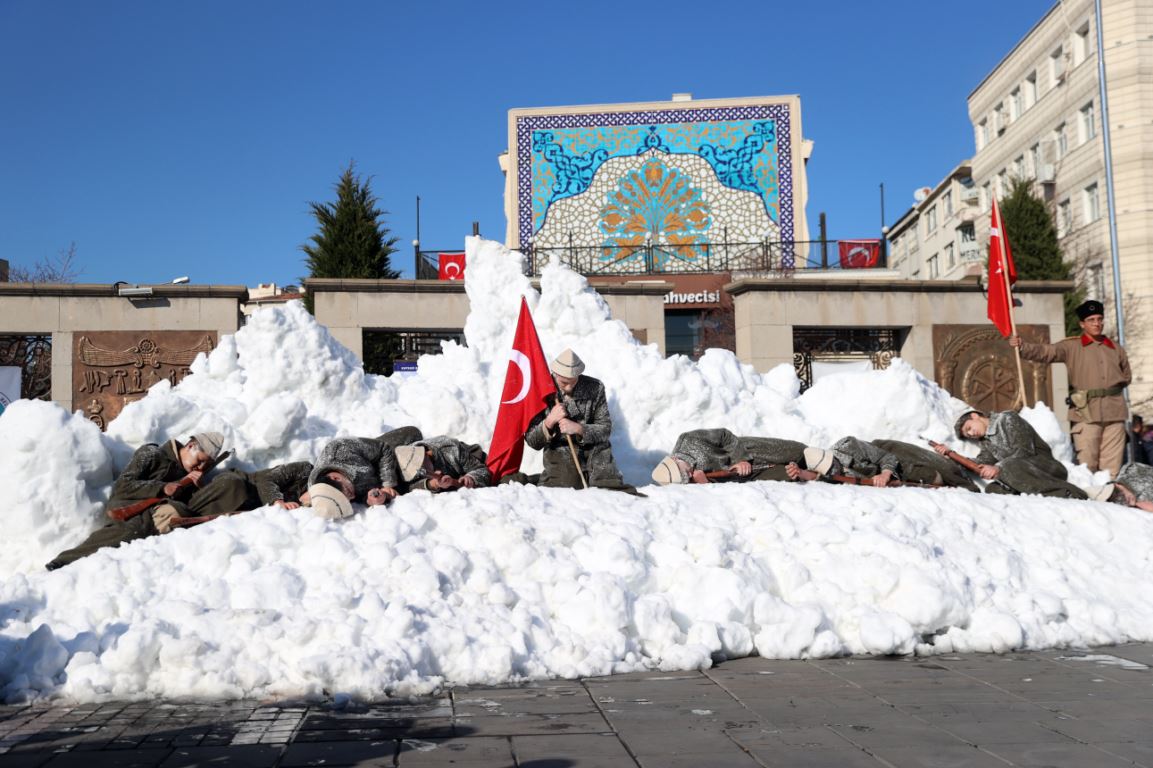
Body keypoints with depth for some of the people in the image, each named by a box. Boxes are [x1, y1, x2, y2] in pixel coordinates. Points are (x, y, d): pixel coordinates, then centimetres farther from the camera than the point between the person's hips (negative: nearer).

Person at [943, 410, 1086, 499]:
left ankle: (1071, 495, -41)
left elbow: (1024, 451, -12)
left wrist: (998, 468, -22)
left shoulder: (1006, 419, 0)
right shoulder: (986, 442, 23)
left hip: (1045, 465, -7)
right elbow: (979, 466, 7)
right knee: (993, 489, -22)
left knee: (1010, 467, -37)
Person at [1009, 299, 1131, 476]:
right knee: (1086, 465, -7)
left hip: (1114, 412, 4)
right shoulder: (1071, 347, 2)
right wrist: (1022, 347, -28)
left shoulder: (1116, 348, 16)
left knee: (1112, 468, 5)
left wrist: (1115, 384, 9)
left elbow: (1127, 375, 27)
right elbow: (1046, 352, -13)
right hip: (1086, 412, -4)